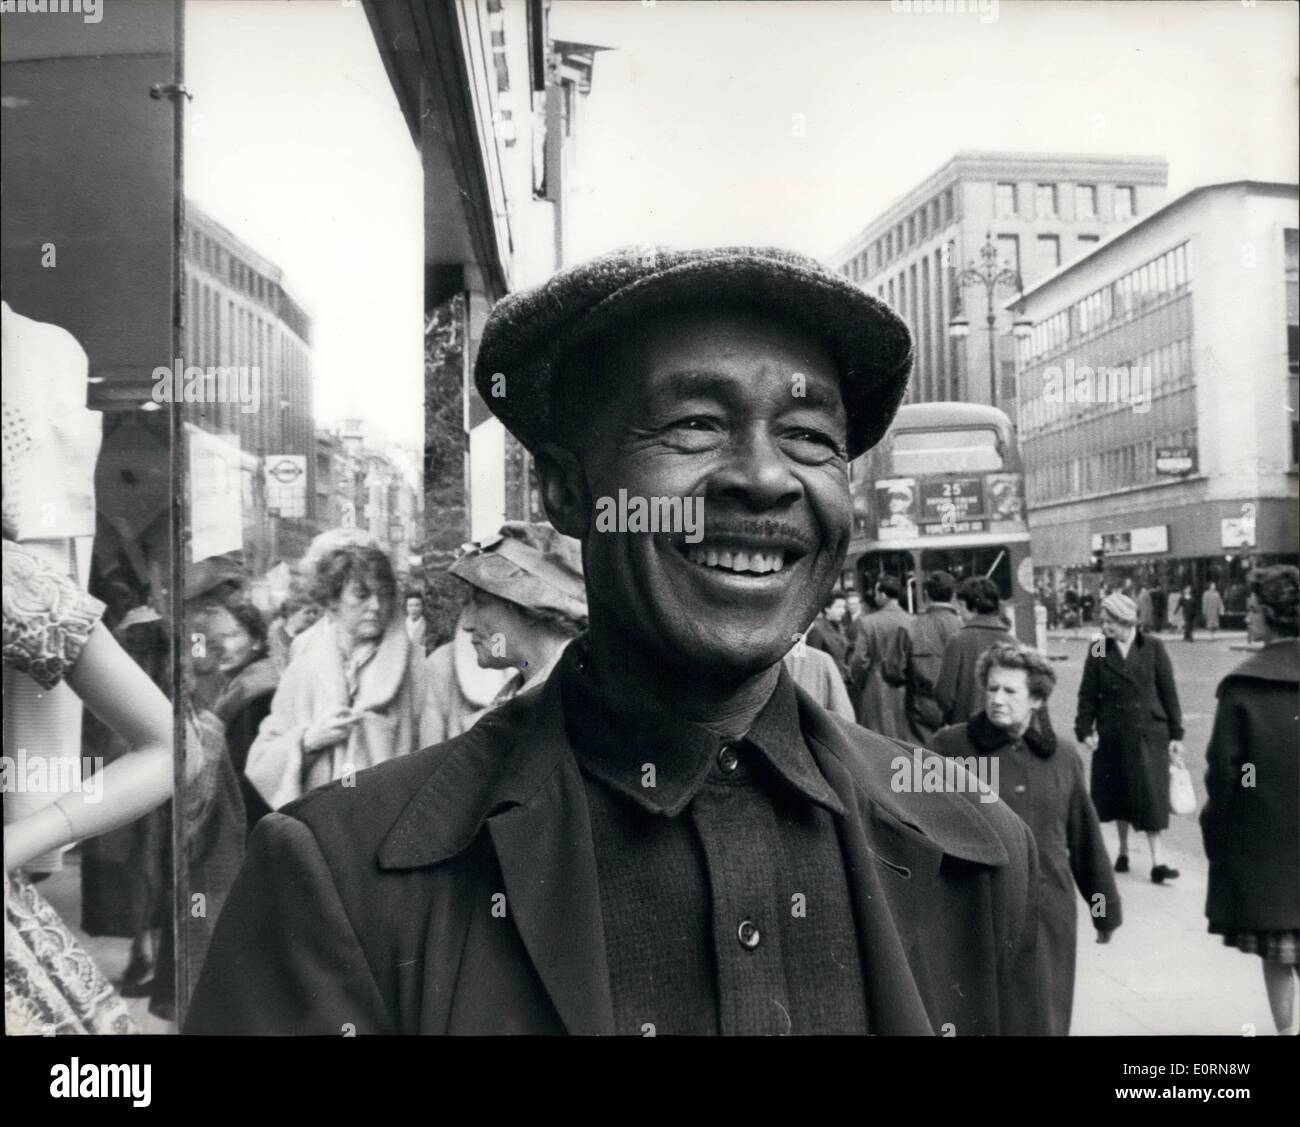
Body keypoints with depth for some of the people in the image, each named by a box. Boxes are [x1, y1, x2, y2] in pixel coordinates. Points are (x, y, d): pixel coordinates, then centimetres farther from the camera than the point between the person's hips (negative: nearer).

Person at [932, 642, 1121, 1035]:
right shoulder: (950, 746, -6)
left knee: (1044, 1020, 12)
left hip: (1050, 917, 3)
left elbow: (1085, 840, 13)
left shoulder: (1063, 755, 6)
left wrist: (1106, 908, 19)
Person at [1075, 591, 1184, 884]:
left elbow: (1169, 692, -1)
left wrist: (1175, 734, -2)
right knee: (1119, 794, 12)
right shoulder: (1098, 651, 0)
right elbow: (1088, 694, 2)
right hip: (1113, 735, 2)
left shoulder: (1153, 648, -3)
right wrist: (1085, 729, -8)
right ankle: (1123, 851, 29)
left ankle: (1157, 861, 3)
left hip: (1149, 733, -2)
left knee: (1151, 796, -3)